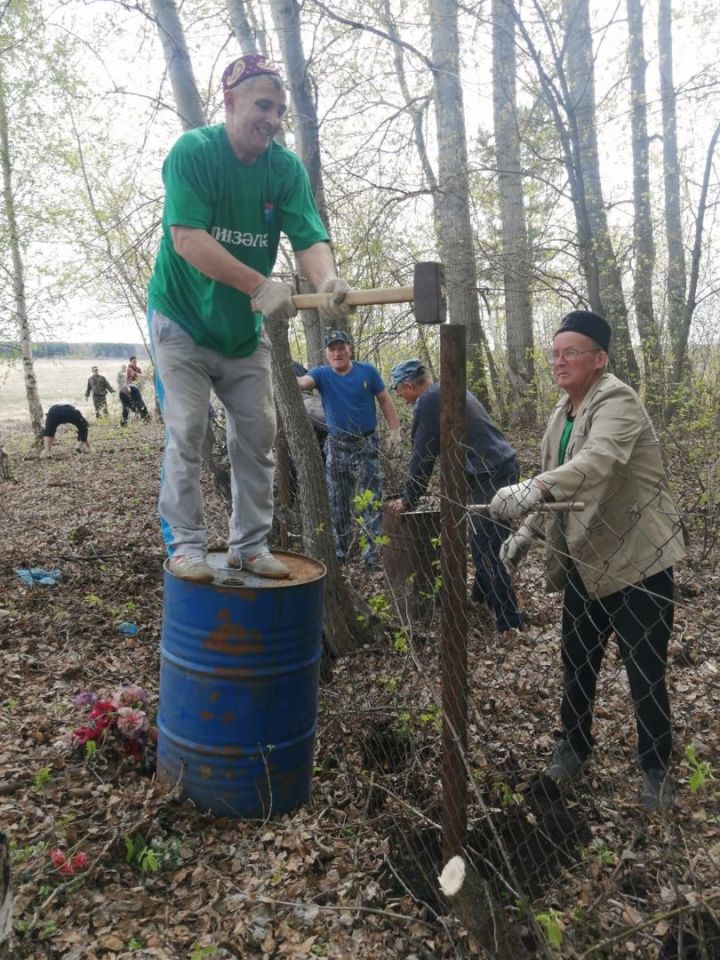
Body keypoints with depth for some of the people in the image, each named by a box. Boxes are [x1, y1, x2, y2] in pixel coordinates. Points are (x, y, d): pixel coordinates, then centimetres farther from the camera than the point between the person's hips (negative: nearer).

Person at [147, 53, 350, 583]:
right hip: (183, 316, -4)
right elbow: (187, 240, -28)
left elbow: (310, 237, -16)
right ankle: (187, 543, 3)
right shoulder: (192, 151, -17)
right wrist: (261, 285, -38)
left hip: (246, 324, 5)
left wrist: (327, 280, -40)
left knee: (258, 434, 2)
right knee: (187, 432, -7)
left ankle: (251, 544, 11)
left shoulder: (287, 168, -5)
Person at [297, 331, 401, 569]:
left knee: (371, 503, -6)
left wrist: (395, 430, -4)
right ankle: (339, 552, 25)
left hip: (366, 445, -2)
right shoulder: (321, 374, -2)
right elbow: (301, 382, -22)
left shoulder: (367, 371, -3)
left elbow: (384, 400, 3)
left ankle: (374, 554, -2)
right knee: (337, 504, 12)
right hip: (336, 446, 2)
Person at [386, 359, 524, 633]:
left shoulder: (428, 402, -10)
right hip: (504, 467, 10)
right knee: (484, 543, 22)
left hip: (490, 477, -10)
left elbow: (422, 457, -8)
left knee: (489, 552, -3)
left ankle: (509, 623, 3)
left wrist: (407, 500, 3)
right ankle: (482, 595, 37)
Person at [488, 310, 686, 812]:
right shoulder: (562, 413, 10)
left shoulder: (616, 401, -18)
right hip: (584, 560, 8)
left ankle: (657, 770, 24)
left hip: (636, 558, -8)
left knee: (646, 674, 3)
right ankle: (575, 743, 39)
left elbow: (599, 461, -39)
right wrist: (529, 530, 6)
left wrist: (532, 489, -53)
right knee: (577, 660, 18)